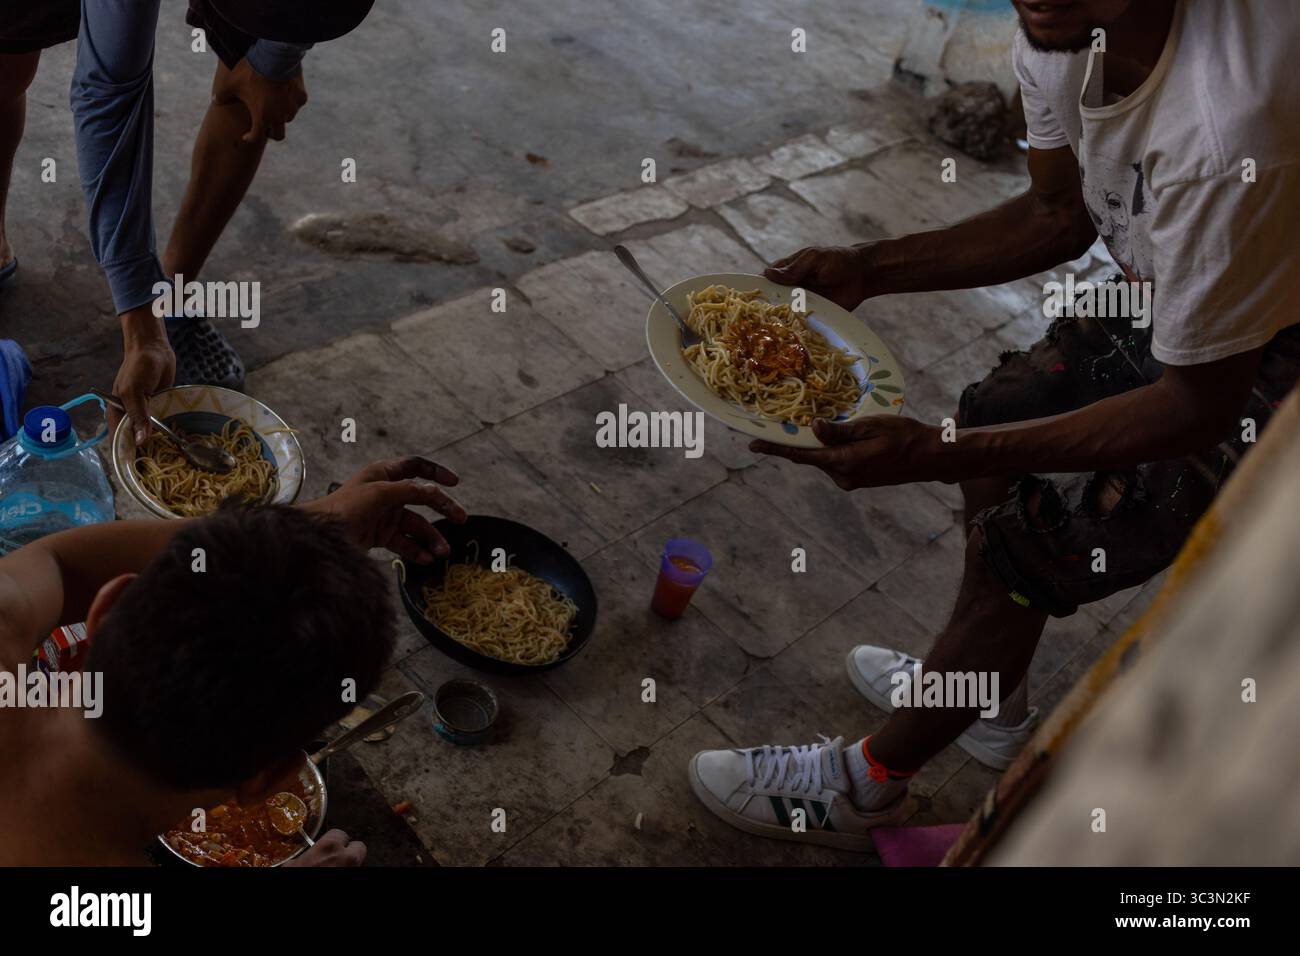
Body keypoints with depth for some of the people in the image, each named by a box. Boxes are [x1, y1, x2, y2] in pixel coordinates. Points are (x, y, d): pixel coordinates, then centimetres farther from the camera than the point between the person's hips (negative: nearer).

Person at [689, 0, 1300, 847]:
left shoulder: (1221, 136, -40)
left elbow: (1197, 408, -29)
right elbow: (1060, 216, 2)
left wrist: (935, 454, -34)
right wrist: (870, 269, -8)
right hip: (1181, 286, 8)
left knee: (1023, 549, -8)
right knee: (995, 419, 12)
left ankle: (866, 788, 16)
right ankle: (991, 705, 34)